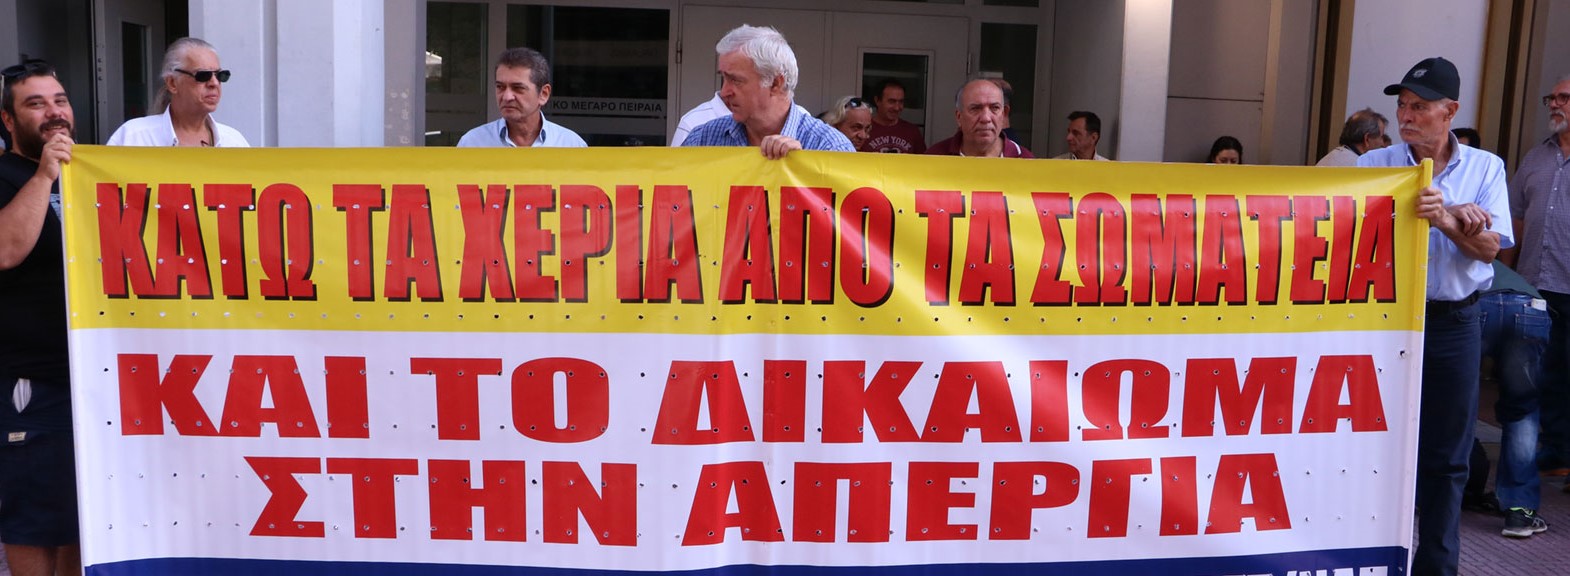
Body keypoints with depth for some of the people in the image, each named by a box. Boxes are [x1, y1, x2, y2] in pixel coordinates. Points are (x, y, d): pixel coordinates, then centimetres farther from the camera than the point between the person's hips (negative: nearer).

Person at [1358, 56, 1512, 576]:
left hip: (1454, 323, 1)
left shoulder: (1485, 168, 4)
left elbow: (1489, 246, -5)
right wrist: (1461, 218, -15)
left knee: (1446, 455, 9)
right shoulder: (1375, 165, 0)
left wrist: (1446, 221, -26)